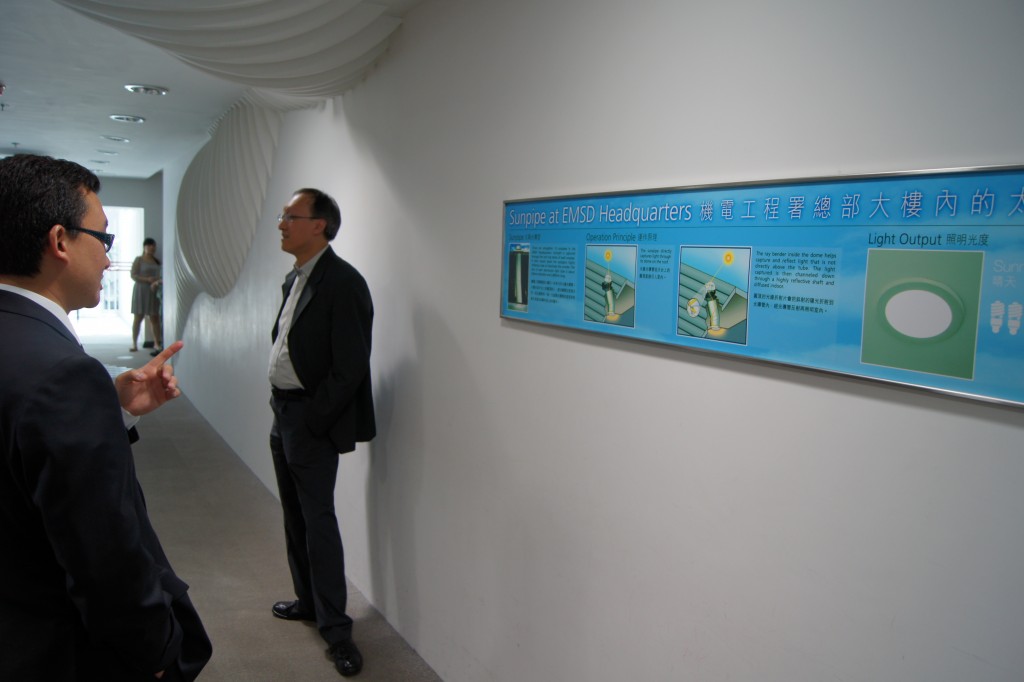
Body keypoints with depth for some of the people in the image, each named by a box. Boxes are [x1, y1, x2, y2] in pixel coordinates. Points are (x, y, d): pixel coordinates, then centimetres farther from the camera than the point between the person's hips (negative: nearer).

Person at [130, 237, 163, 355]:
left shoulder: (157, 261, 11)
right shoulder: (138, 260, 0)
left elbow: (160, 275, 15)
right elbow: (133, 275, -6)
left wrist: (158, 281, -7)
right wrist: (147, 279, -19)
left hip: (154, 291, 3)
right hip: (141, 290, -3)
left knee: (155, 318, 1)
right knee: (138, 317, 0)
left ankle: (157, 343, 2)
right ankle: (134, 343, 6)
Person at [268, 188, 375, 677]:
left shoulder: (342, 282, -17)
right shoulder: (295, 278, 10)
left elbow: (348, 368, -20)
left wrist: (310, 421, -16)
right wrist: (280, 409, 9)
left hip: (311, 422, -9)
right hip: (282, 415, 9)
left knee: (318, 519, -3)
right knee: (295, 516, 19)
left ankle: (334, 626, 11)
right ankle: (307, 600, 36)